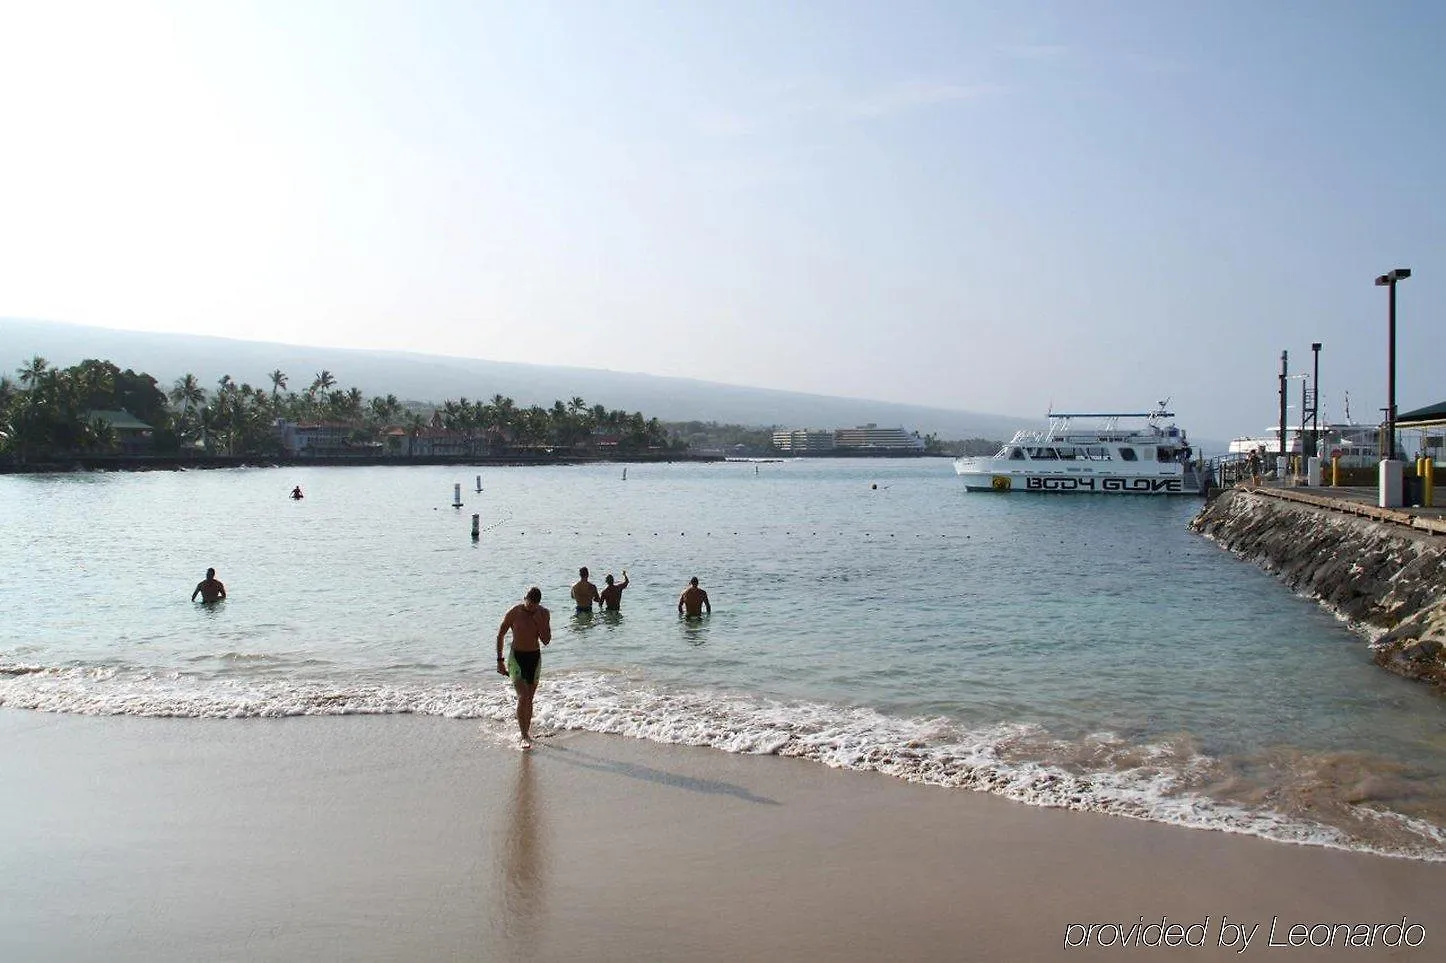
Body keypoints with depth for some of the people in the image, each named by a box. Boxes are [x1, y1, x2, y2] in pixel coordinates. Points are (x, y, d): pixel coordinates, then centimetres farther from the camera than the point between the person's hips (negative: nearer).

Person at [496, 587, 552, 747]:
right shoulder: (514, 612, -12)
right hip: (516, 657, -3)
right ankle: (524, 736, -14)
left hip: (535, 657, 3)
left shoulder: (544, 614, -4)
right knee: (523, 697, -15)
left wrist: (538, 621, -19)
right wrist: (500, 660, -2)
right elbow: (500, 635, -1)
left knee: (529, 698, 10)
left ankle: (527, 729, 25)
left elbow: (546, 640, -8)